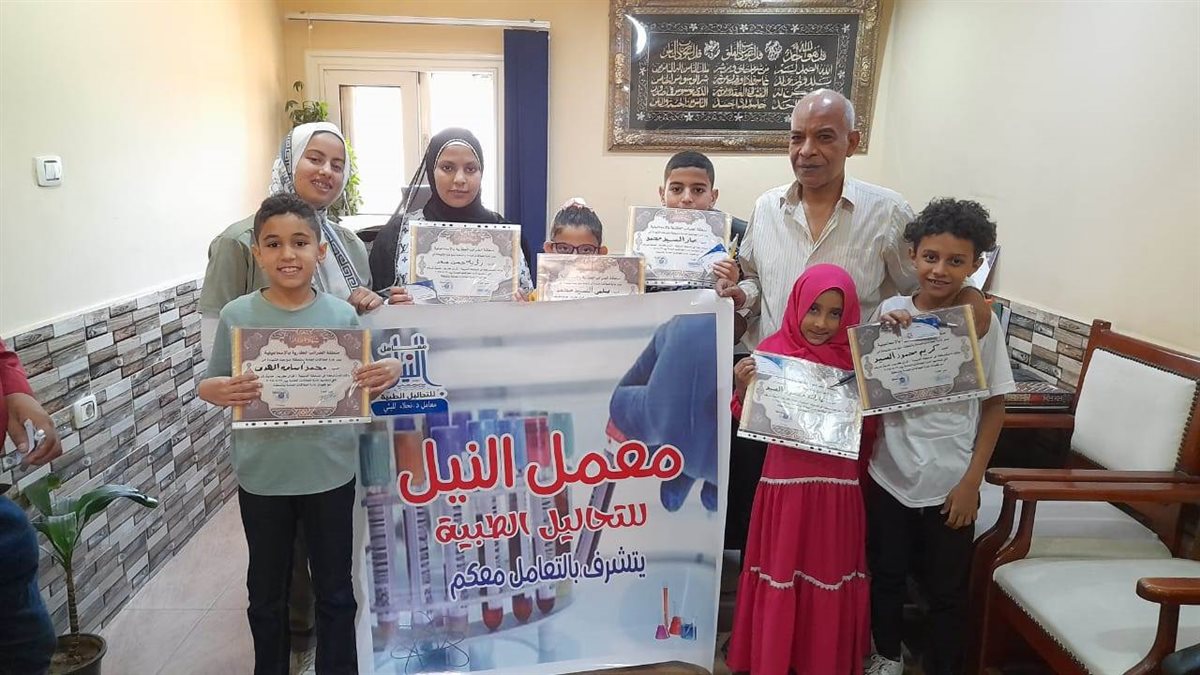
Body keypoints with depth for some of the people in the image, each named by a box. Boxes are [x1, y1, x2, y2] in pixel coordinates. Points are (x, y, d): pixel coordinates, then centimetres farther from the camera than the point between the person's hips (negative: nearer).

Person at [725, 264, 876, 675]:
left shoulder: (857, 357, 0)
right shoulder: (773, 352, -5)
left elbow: (869, 427, 2)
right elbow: (751, 423, -4)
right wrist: (742, 390, -22)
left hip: (837, 488, 2)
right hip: (786, 484, -1)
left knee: (830, 581, 14)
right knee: (781, 580, 9)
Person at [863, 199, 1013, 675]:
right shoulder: (891, 310, -5)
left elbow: (994, 407, -4)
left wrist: (972, 481, -7)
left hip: (949, 483, -2)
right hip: (890, 475, 2)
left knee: (946, 589, 13)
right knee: (886, 575, 19)